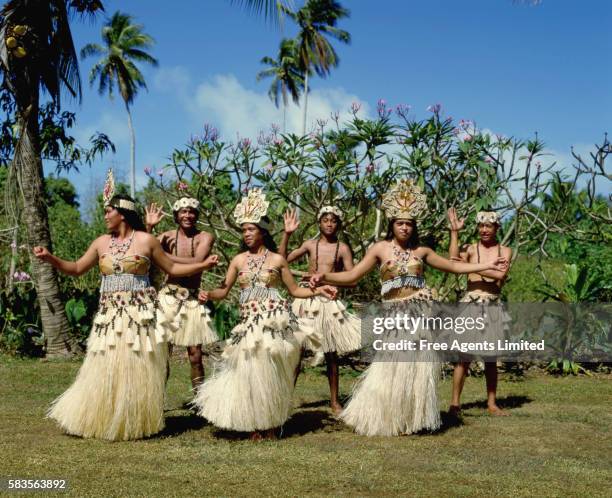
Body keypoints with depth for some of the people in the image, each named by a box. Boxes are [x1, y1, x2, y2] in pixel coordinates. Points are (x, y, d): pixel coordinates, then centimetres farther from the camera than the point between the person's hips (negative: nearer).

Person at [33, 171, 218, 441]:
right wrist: (50, 258, 2)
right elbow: (77, 268, 15)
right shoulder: (101, 242, 9)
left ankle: (137, 423, 14)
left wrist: (202, 265, -4)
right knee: (104, 370, 3)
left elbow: (172, 268, 6)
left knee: (137, 371, 1)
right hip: (109, 314, 3)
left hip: (139, 314, -3)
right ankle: (102, 421, 16)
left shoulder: (146, 240, -1)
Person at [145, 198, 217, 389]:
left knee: (195, 354, 3)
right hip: (168, 297, 0)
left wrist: (165, 256, -14)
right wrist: (149, 227, -14)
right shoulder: (167, 236, 5)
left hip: (192, 299, 0)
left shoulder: (204, 237, 0)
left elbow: (197, 262, -17)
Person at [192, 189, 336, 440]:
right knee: (250, 371, -3)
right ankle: (256, 424, 12)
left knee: (269, 371, -2)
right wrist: (208, 294, -13)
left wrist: (318, 291, -3)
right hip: (249, 321, 2)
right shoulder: (238, 260, 10)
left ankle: (270, 425, 12)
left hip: (274, 319, -2)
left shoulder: (277, 259, 6)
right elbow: (224, 290, 7)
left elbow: (295, 290, 11)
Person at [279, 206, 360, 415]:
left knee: (331, 353, 7)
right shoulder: (310, 245, 6)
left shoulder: (343, 248, 3)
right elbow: (283, 260, 0)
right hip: (307, 299, 0)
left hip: (330, 302, 0)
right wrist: (287, 234, -8)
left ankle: (334, 401, 16)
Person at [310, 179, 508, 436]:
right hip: (395, 315, -2)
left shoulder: (421, 251, 8)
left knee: (419, 367, 4)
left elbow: (453, 266, 19)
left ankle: (414, 419, 16)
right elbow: (352, 276, -4)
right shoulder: (380, 249, 1)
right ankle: (381, 420, 10)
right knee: (391, 368, -4)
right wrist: (324, 277, -19)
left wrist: (487, 265, 17)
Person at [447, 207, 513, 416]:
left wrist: (471, 266, -11)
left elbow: (500, 274, -9)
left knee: (491, 356, 8)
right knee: (464, 355, -5)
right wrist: (454, 232, -11)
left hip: (493, 305, 2)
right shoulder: (470, 248, 5)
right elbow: (453, 262, -15)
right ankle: (455, 402, -1)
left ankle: (492, 403, 16)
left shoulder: (505, 251, 8)